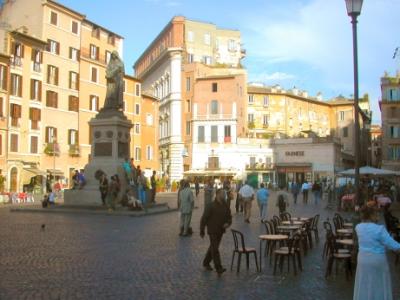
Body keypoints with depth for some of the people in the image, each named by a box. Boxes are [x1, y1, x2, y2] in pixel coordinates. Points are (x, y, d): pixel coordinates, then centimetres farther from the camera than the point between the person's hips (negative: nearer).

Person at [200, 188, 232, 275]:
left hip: (220, 231, 7)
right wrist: (202, 231, -8)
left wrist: (228, 223, -8)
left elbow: (229, 217, 15)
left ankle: (206, 263, 34)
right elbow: (204, 218, -10)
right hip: (212, 231, -7)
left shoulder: (225, 206, 5)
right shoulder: (211, 206, -13)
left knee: (213, 248, 17)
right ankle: (218, 268, -10)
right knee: (215, 249, -9)